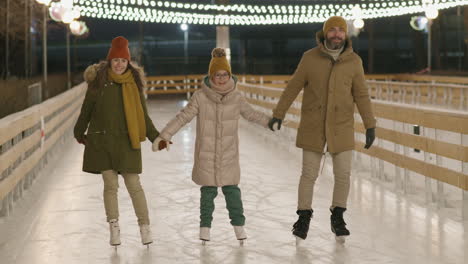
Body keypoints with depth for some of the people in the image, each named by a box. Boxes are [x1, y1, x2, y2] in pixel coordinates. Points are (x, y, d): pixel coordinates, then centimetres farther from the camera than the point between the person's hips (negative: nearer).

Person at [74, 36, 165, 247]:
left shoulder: (134, 82, 2)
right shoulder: (98, 81, -2)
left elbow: (142, 114, 7)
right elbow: (86, 109, 9)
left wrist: (155, 136, 2)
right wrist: (79, 132, 18)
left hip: (127, 141, 0)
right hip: (102, 140, 0)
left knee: (133, 184, 0)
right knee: (110, 185, 4)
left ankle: (145, 226, 13)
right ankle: (114, 228, 15)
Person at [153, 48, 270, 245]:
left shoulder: (236, 97, 0)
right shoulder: (200, 97, -8)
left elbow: (252, 115, 16)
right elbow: (183, 117, -4)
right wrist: (164, 136, -8)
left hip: (229, 155, 1)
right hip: (206, 154, -1)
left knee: (232, 190, 5)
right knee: (208, 191, 5)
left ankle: (238, 225, 19)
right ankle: (205, 226, 18)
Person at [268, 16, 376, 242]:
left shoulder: (354, 61, -3)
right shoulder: (310, 58, -6)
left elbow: (361, 94, 0)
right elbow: (293, 87, 0)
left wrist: (370, 126, -2)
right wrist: (278, 114, 0)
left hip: (342, 126, 1)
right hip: (313, 126, -1)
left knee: (343, 174, 2)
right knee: (309, 174, 3)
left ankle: (337, 217, 22)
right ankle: (304, 217, 20)